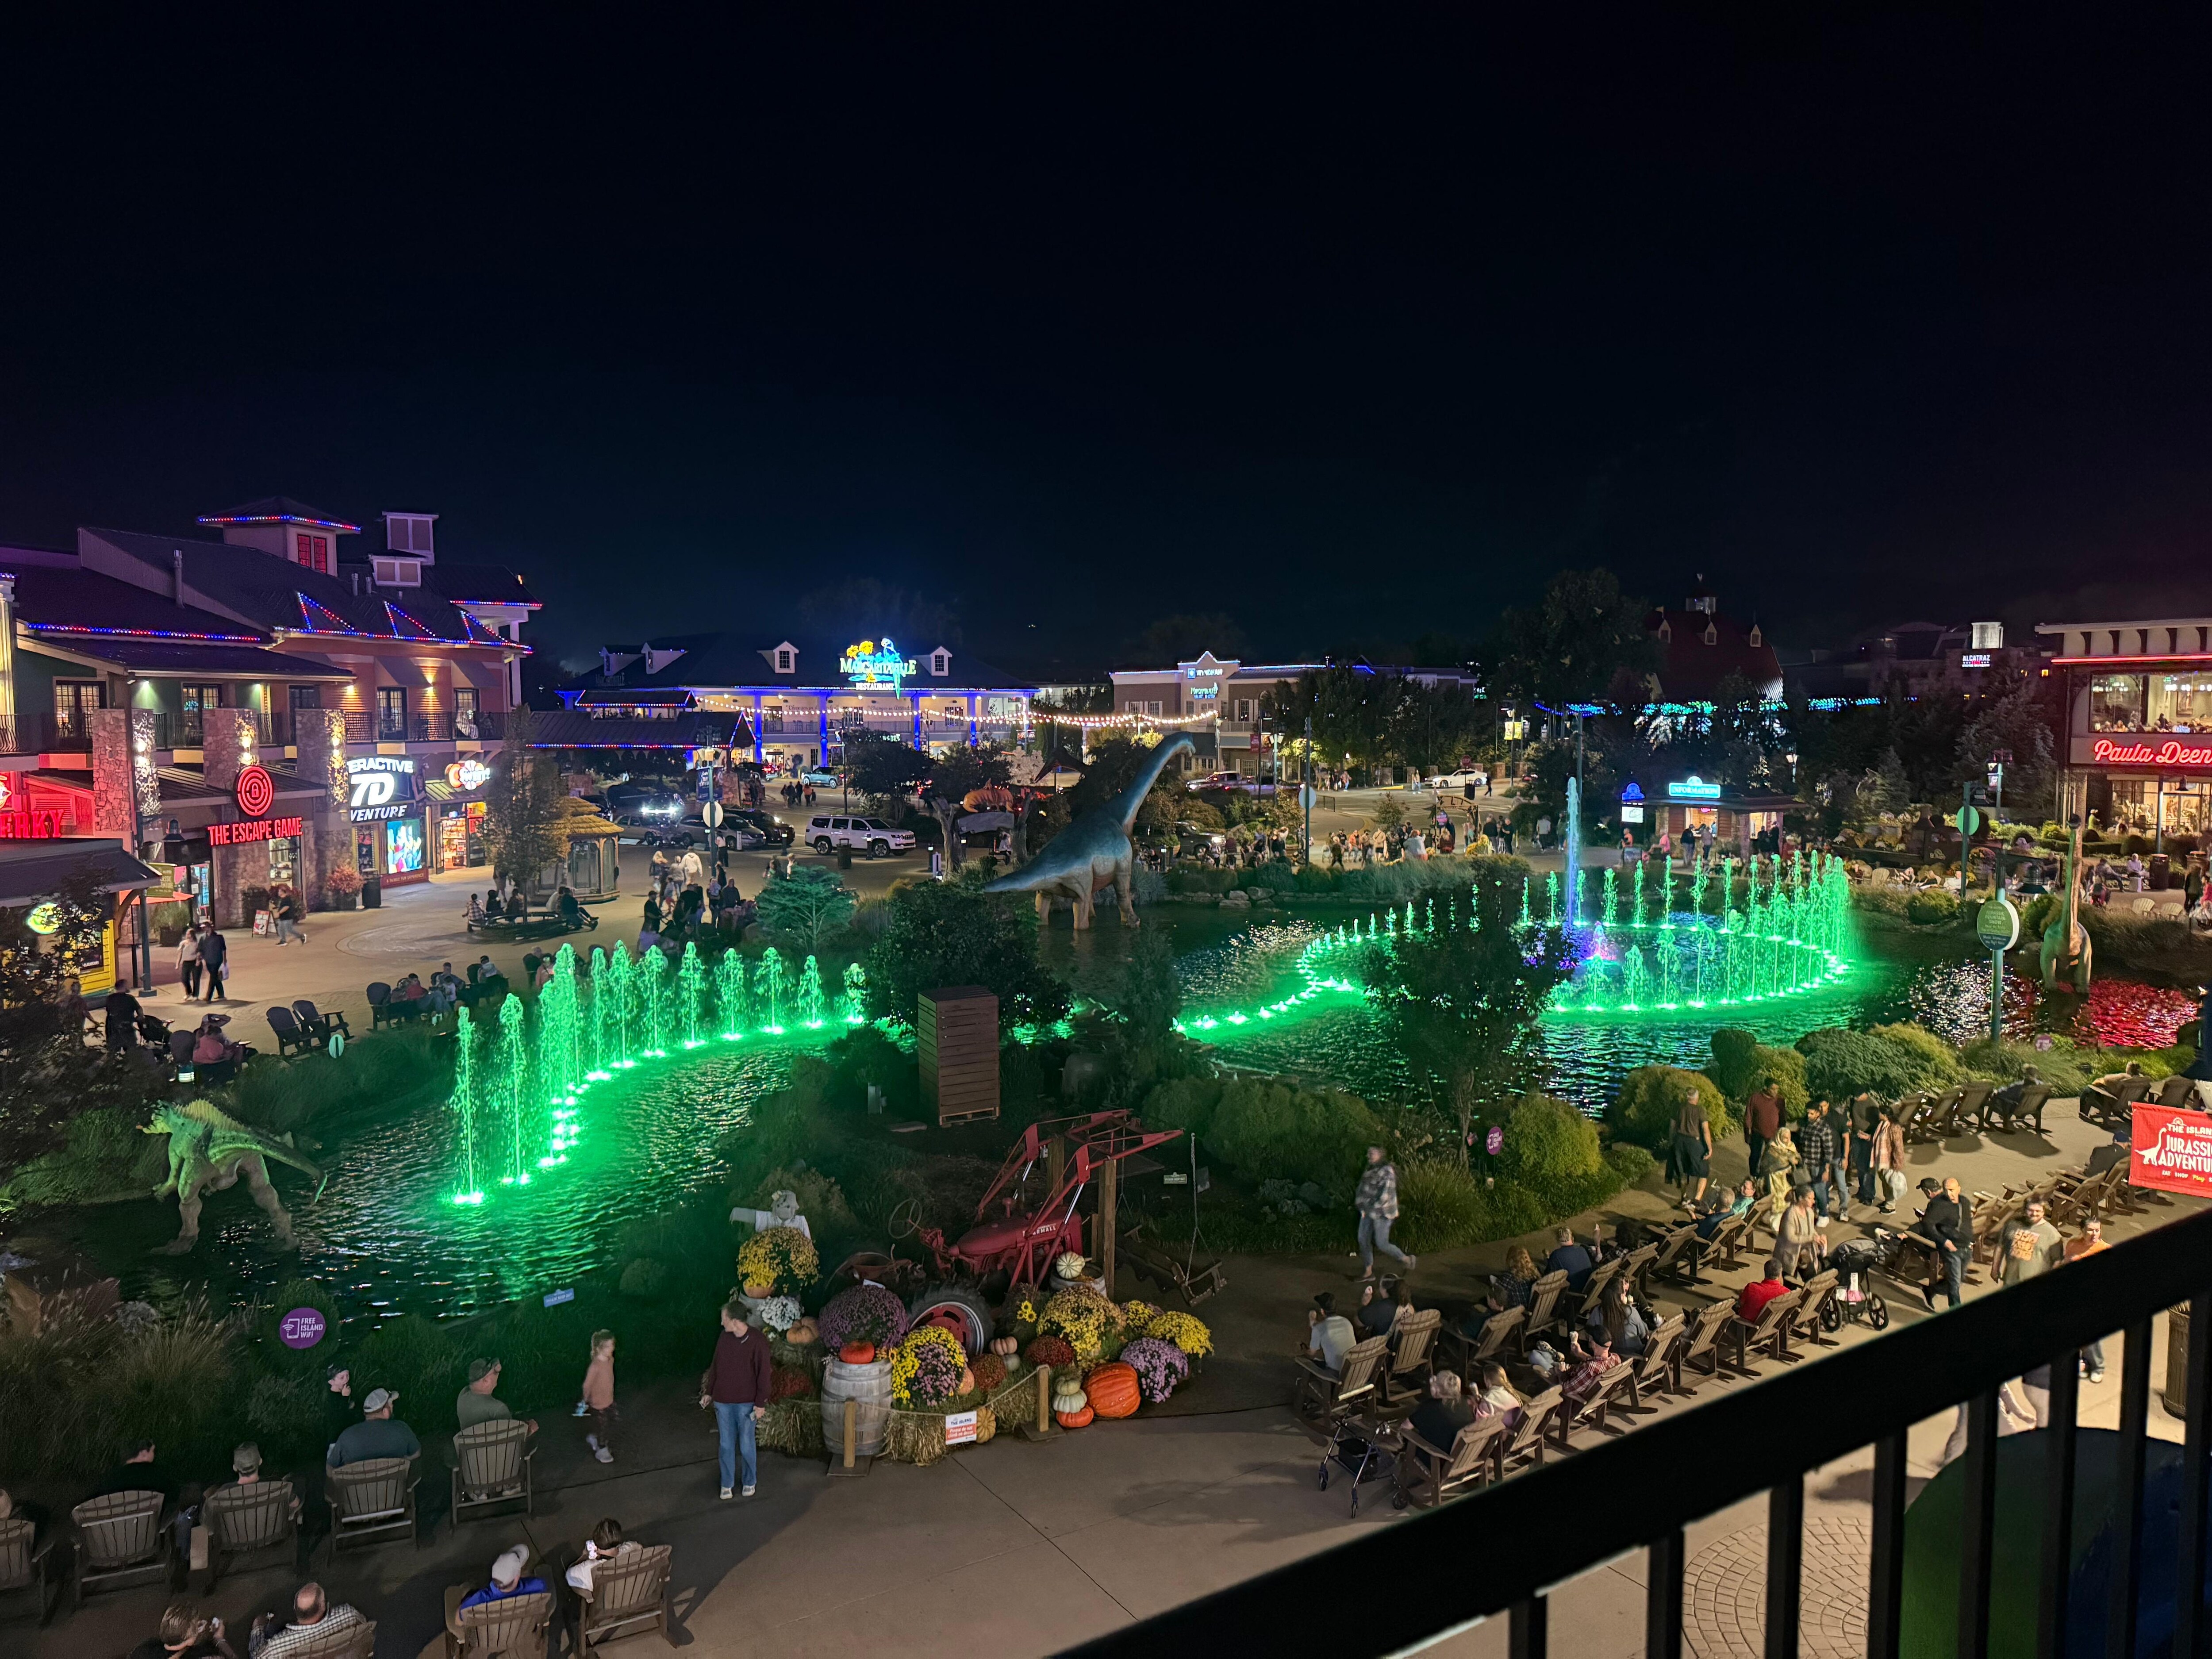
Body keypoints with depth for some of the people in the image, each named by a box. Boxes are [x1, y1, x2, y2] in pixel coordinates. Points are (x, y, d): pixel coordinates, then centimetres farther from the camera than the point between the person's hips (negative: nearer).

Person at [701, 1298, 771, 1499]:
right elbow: (716, 1366, 9)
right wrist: (708, 1392, 12)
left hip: (746, 1402, -4)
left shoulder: (758, 1341, -18)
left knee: (746, 1446, 7)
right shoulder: (724, 1338, -4)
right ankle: (727, 1483, 30)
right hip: (723, 1400, 4)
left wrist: (760, 1402, -12)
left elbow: (763, 1373, -13)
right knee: (727, 1445, 13)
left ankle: (750, 1482, 29)